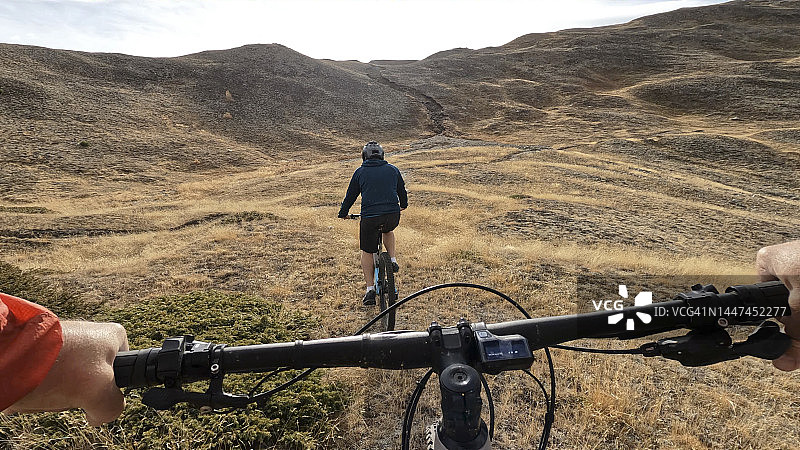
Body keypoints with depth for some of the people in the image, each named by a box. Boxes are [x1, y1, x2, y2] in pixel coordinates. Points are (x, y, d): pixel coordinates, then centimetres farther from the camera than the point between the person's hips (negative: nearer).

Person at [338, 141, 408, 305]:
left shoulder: (360, 172, 8)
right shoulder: (393, 170, 12)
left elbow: (351, 195, 14)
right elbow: (402, 190, 25)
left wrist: (343, 213, 29)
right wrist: (403, 205, 45)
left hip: (370, 218, -2)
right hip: (393, 216, 2)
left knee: (367, 251, 14)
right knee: (388, 231, 37)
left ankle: (370, 289, 13)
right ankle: (393, 260, 21)